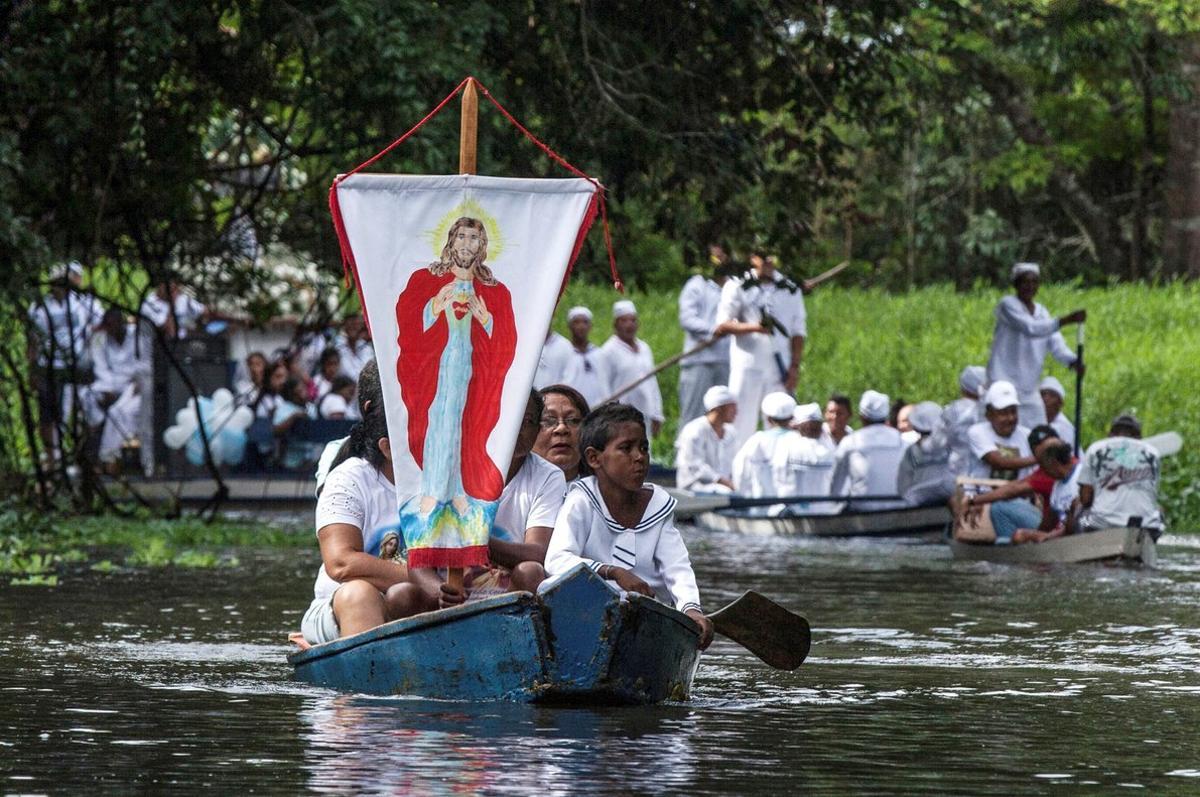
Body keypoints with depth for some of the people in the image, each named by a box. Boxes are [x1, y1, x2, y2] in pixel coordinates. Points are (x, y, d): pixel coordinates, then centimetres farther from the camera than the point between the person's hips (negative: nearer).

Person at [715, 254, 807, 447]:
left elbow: (798, 332, 10)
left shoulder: (791, 290, 9)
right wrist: (753, 327, -20)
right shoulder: (737, 286, 1)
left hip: (780, 368, 2)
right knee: (742, 425, -3)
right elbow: (722, 325, -4)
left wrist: (794, 367, 0)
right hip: (747, 365, -2)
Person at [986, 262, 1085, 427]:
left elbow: (1056, 344, 2)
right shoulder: (1008, 305, -7)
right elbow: (1031, 328, -23)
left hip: (1030, 389, 7)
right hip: (1005, 383, -7)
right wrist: (1067, 320, -32)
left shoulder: (1042, 313, 13)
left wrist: (1073, 361, -19)